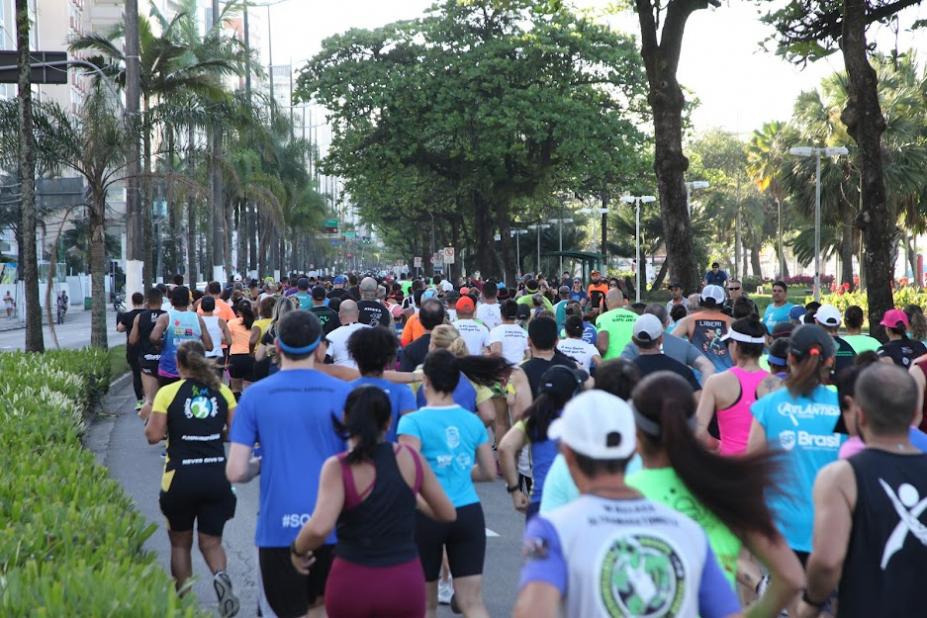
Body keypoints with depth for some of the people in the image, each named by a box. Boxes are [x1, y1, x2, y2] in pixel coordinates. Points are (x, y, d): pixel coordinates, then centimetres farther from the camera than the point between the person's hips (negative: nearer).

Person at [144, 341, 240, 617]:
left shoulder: (168, 393, -5)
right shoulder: (222, 391, 2)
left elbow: (153, 436, -9)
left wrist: (148, 417, 12)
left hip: (181, 478, -2)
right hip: (217, 475, 2)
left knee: (180, 542, 18)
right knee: (211, 542, 12)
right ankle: (221, 576, -18)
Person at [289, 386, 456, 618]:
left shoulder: (338, 467, -11)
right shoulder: (410, 457, -1)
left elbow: (319, 528, -25)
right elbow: (448, 514, 9)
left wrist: (298, 550, -5)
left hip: (352, 581, -1)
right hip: (404, 581, 2)